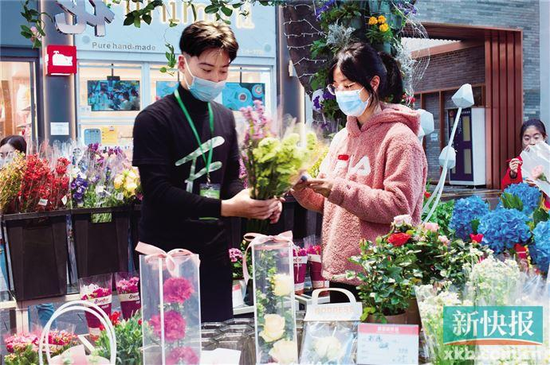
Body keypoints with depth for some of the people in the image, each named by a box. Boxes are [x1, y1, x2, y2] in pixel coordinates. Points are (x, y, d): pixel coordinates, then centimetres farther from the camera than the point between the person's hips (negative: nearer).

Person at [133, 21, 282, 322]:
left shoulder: (225, 118, 11)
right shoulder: (154, 119, -11)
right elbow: (158, 191, -19)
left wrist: (258, 203, -7)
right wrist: (224, 208, -25)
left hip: (214, 251, 6)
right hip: (166, 252, -6)